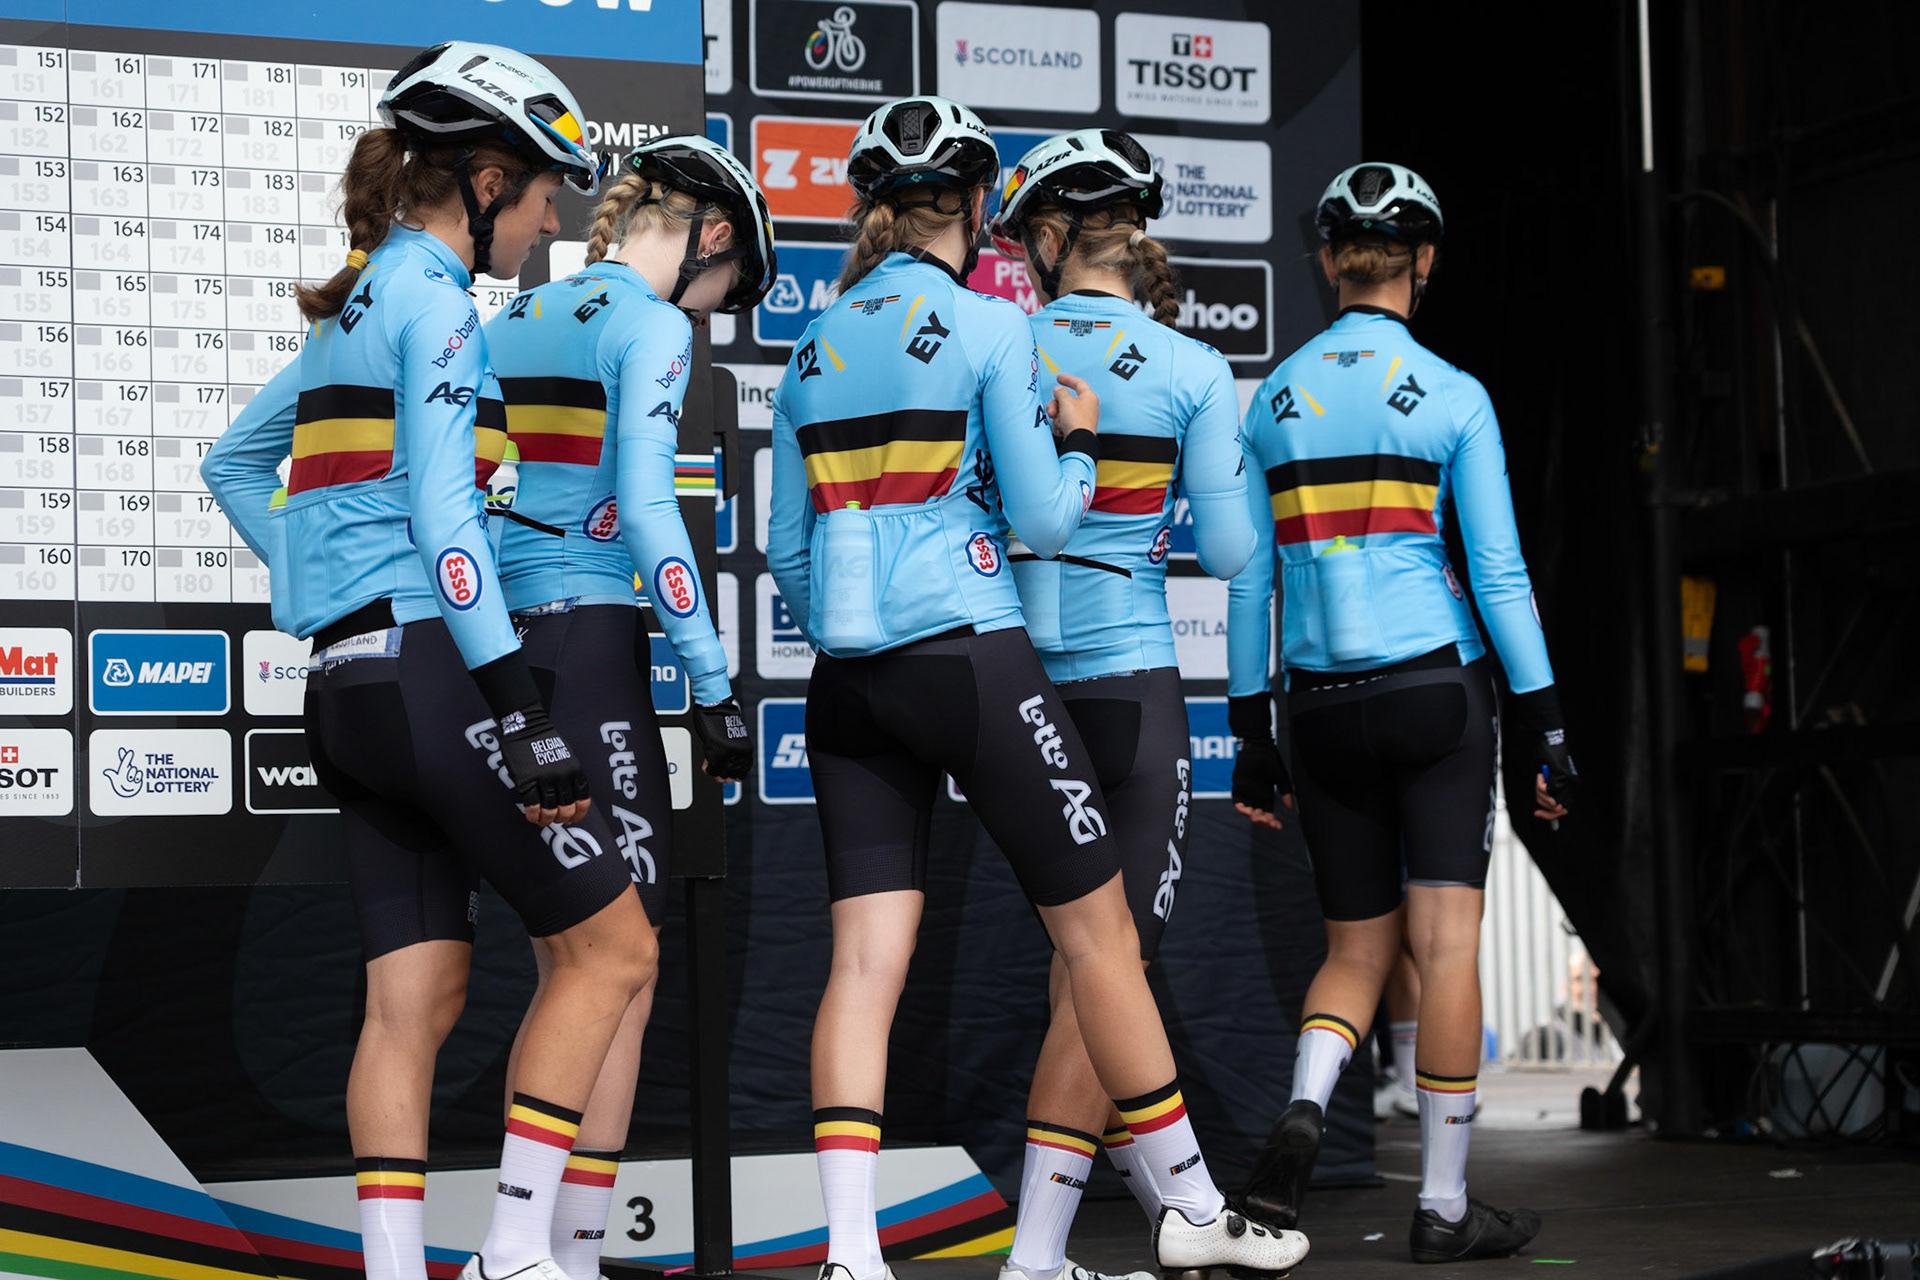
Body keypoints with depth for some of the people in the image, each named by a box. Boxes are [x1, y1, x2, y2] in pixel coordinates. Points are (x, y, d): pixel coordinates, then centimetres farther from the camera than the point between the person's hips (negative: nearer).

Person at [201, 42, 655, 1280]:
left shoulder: (354, 299, 20)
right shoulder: (434, 296, -8)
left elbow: (232, 464, 29)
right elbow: (443, 514, -17)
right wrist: (525, 713, -20)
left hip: (353, 683, 9)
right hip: (431, 669, -9)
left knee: (414, 1002, 5)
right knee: (614, 944, -1)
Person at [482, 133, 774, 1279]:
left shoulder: (510, 319, 17)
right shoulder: (651, 326, -6)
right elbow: (645, 508, -17)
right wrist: (716, 685, -15)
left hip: (496, 651, 8)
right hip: (590, 643, -8)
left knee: (566, 969, 14)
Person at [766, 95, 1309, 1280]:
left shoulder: (816, 350, 11)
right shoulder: (988, 328, -5)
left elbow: (787, 547, 13)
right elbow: (1044, 522, -7)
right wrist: (1079, 441, 11)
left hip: (850, 682, 5)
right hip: (973, 661, -5)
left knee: (866, 960, 0)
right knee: (1099, 927, 6)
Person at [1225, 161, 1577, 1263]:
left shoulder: (1274, 400, 5)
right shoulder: (1454, 397, -5)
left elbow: (1250, 580, 6)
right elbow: (1499, 573, -7)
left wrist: (1250, 735, 12)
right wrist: (1548, 725, -2)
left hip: (1325, 706, 3)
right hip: (1439, 689, -3)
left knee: (1357, 951, 14)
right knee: (1447, 944, 1)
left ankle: (1303, 1110, -15)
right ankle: (1445, 1207, 2)